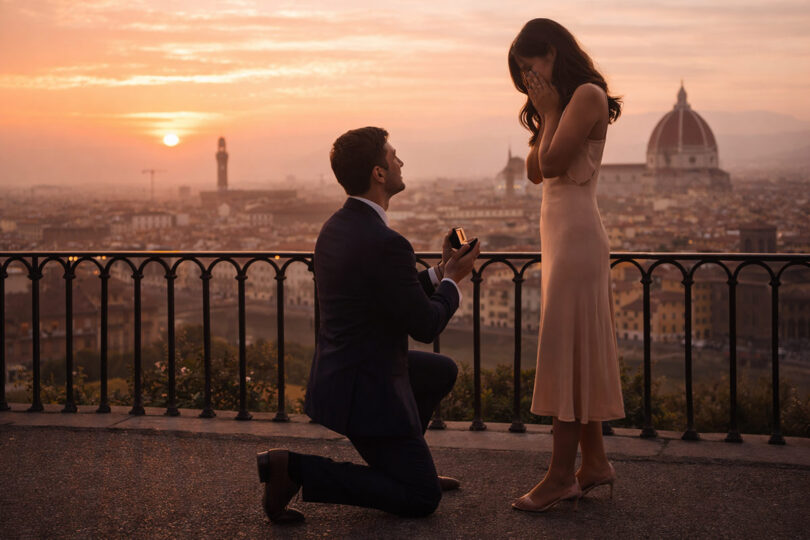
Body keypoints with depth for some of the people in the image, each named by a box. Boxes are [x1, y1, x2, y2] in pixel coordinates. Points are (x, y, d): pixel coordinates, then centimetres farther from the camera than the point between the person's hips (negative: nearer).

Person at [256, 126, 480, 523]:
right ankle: (296, 469, -7)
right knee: (423, 500, 0)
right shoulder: (386, 244, -26)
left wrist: (440, 272, 12)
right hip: (366, 392, -10)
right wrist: (451, 280, 1)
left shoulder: (336, 227, 4)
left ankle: (396, 466, 27)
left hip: (339, 369, 10)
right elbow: (425, 326, -16)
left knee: (443, 372, 27)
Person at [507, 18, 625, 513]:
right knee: (580, 349, 10)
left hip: (576, 230, -10)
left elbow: (554, 162, -18)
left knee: (567, 347, -9)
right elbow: (535, 171, 13)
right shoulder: (563, 103, 20)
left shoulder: (587, 95, -9)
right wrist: (544, 115, 6)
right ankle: (595, 462, 16)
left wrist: (551, 111, -6)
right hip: (560, 228, 10)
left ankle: (562, 474, -6)